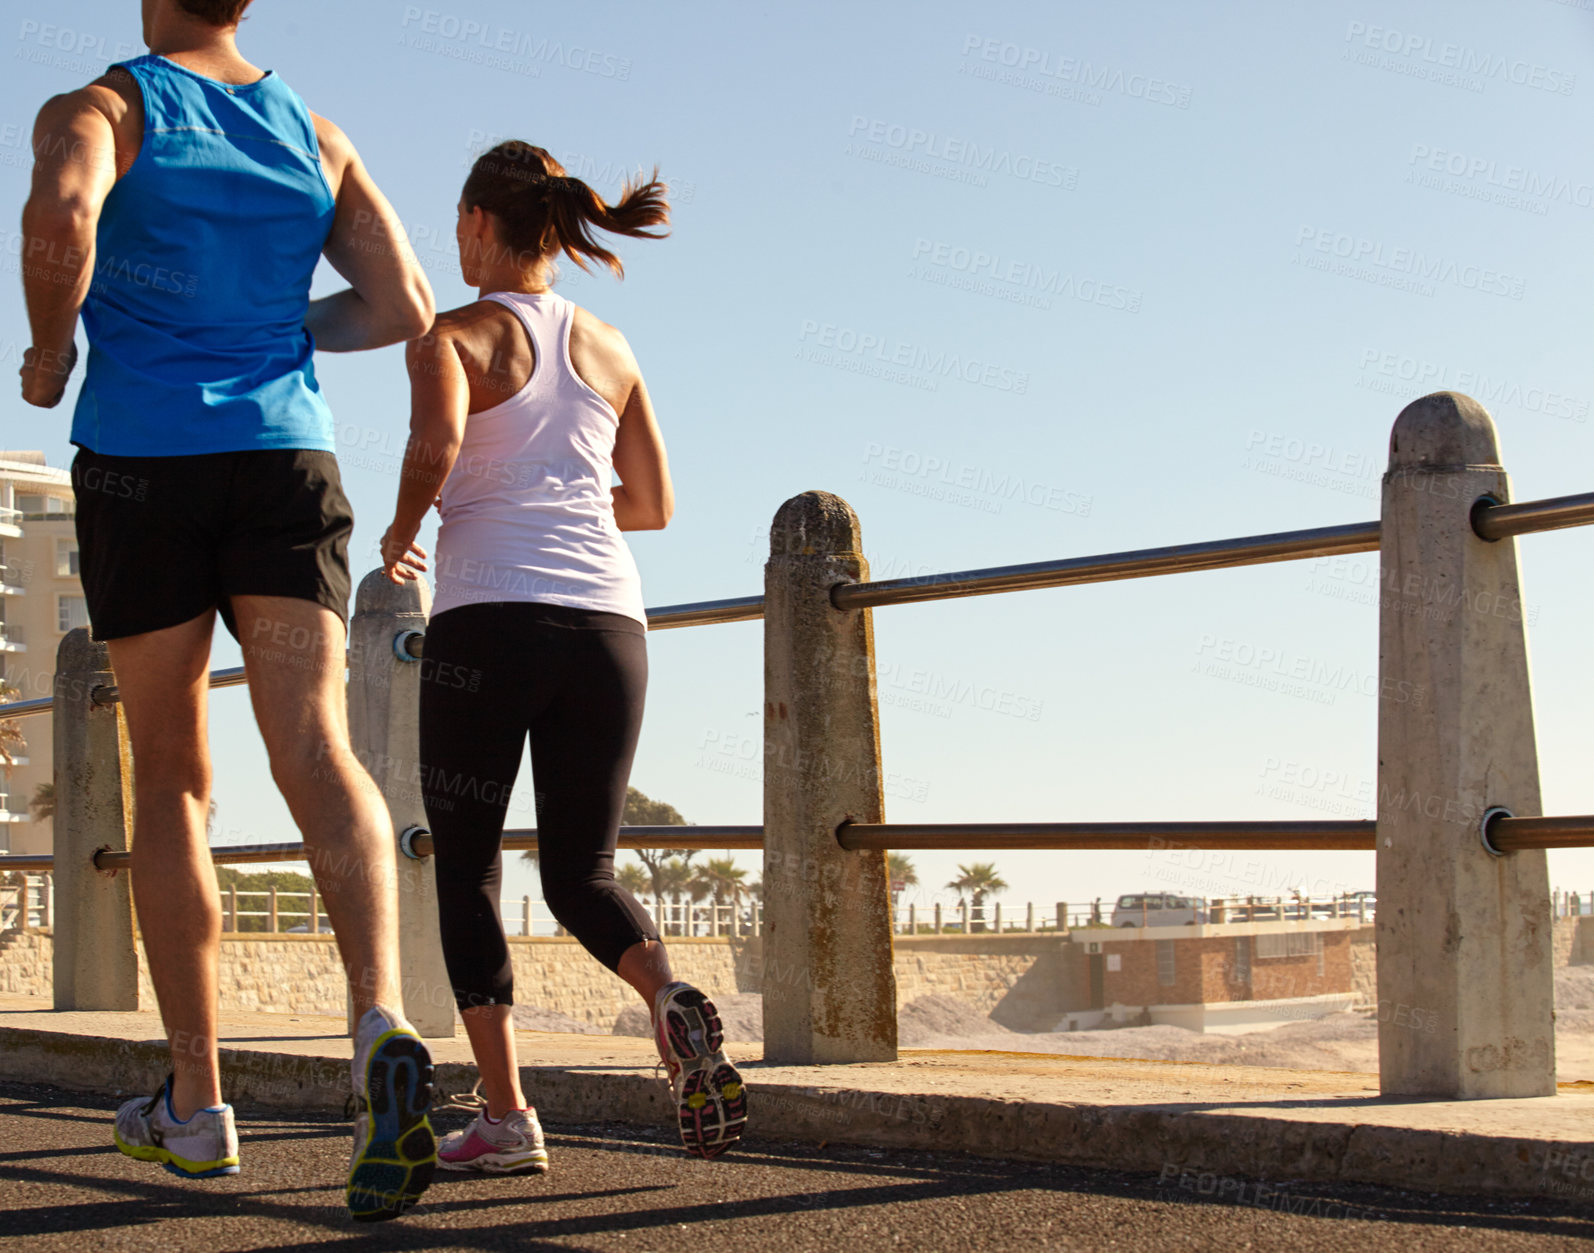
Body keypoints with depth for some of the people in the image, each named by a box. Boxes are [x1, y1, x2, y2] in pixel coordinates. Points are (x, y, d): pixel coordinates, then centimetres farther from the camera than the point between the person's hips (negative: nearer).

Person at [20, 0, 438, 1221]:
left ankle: (197, 1104, 13)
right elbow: (405, 307, 8)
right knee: (315, 750, -13)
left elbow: (60, 216, -22)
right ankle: (383, 1022, -39)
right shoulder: (315, 134, 15)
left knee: (171, 779, 9)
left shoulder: (100, 107, 2)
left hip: (143, 464, -2)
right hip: (287, 454, 2)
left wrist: (50, 351, -3)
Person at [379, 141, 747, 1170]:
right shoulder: (610, 349, 16)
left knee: (466, 869, 8)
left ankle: (506, 1116, -1)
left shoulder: (455, 336, 2)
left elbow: (438, 443, -19)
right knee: (583, 872, 11)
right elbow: (655, 506, 20)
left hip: (491, 617, -4)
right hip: (608, 622, 4)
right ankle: (672, 996, -21)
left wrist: (402, 532, 0)